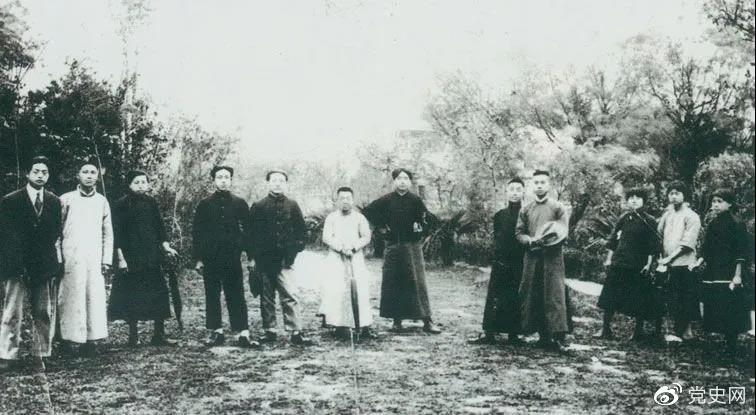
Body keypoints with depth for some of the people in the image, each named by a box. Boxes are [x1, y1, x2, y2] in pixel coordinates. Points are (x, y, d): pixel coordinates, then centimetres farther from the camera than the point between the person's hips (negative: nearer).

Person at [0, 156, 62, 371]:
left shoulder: (55, 202, 9)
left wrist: (57, 261, 4)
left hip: (45, 266, 3)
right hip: (17, 266, -3)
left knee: (45, 313, 4)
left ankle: (43, 355, 11)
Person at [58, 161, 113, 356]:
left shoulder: (102, 201, 12)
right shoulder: (66, 199, 6)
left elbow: (108, 233, 13)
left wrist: (107, 259, 5)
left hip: (94, 259, 2)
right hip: (70, 257, -2)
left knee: (95, 298, -3)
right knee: (70, 298, -3)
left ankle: (90, 339, 1)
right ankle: (68, 339, 3)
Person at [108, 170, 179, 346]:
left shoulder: (151, 202, 9)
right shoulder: (122, 205, -4)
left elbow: (159, 226, 14)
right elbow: (117, 233, -6)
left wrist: (165, 245, 1)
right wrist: (121, 258, -11)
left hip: (152, 257, 4)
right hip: (131, 258, -4)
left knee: (159, 294, 3)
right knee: (132, 297, 2)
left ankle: (159, 335, 11)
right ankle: (133, 336, 14)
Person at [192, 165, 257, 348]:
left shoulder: (239, 203, 5)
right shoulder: (204, 204, 5)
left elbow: (247, 230, 7)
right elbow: (196, 232, 6)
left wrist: (251, 256, 1)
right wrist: (198, 259, 1)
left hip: (233, 257, -1)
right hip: (210, 258, 1)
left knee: (236, 295, -1)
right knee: (212, 296, 7)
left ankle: (243, 334, 0)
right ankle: (216, 332, 17)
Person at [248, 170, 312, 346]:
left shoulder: (292, 206, 7)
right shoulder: (258, 207, 5)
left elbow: (301, 230, 11)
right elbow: (251, 233, 5)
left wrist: (294, 250, 1)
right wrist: (253, 257, -1)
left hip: (285, 260, 0)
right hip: (264, 260, 0)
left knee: (290, 296, -6)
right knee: (266, 297, 7)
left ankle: (296, 333, -4)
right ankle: (269, 331, 15)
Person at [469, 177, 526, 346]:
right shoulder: (499, 215, 10)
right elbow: (497, 239, 12)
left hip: (520, 264, -2)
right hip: (500, 263, 2)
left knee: (516, 300, 3)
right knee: (494, 298, -1)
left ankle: (513, 334, 11)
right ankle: (488, 333, 1)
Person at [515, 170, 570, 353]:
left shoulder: (557, 208, 4)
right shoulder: (526, 209, 13)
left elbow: (563, 233, -3)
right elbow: (519, 233, 9)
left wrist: (548, 240, -17)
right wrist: (531, 241, -10)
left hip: (552, 257, -3)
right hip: (532, 257, 3)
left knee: (555, 295, -10)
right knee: (533, 296, 2)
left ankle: (559, 337, -11)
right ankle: (544, 335, 11)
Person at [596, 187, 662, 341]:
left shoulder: (649, 221, -1)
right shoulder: (624, 218, 8)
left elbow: (653, 247, -2)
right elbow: (613, 239, 12)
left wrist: (648, 264, -8)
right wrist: (609, 259, 9)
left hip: (638, 265, -3)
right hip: (618, 263, 3)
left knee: (639, 299, 3)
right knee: (610, 296, 1)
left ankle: (638, 331, 16)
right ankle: (606, 328, 9)